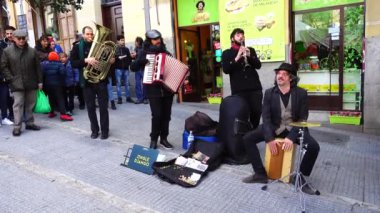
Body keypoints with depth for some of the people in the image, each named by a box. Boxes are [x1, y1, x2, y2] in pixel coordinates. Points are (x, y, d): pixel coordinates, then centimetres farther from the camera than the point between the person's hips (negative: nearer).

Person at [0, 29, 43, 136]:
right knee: (18, 104, -4)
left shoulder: (32, 51, 6)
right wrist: (10, 79, -7)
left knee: (30, 104, 10)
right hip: (17, 84, -2)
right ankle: (17, 126, 2)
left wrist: (40, 81, 3)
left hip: (31, 83, 2)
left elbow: (37, 67, 6)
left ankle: (30, 123, 22)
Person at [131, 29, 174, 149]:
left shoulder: (166, 53, 11)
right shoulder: (145, 53, 5)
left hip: (167, 89, 3)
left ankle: (164, 138, 19)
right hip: (153, 90, -3)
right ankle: (154, 139, 9)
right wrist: (142, 60, -19)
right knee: (157, 115, -8)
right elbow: (133, 67, -1)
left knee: (166, 115, 5)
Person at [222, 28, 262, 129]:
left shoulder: (251, 50, 18)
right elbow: (226, 70, -5)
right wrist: (237, 58, -16)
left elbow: (258, 65, 7)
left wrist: (249, 56, -10)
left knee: (257, 112, 1)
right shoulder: (227, 53, 9)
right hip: (238, 89, -2)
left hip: (255, 87, 3)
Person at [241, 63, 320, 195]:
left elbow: (302, 119, -9)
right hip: (274, 127, 2)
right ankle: (261, 174, -4)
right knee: (247, 138, -16)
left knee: (314, 146, -27)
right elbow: (266, 117, -7)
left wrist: (291, 137, -24)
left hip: (294, 128, -1)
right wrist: (269, 138, -21)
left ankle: (301, 177, -2)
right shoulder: (269, 93, -3)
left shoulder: (301, 93, -7)